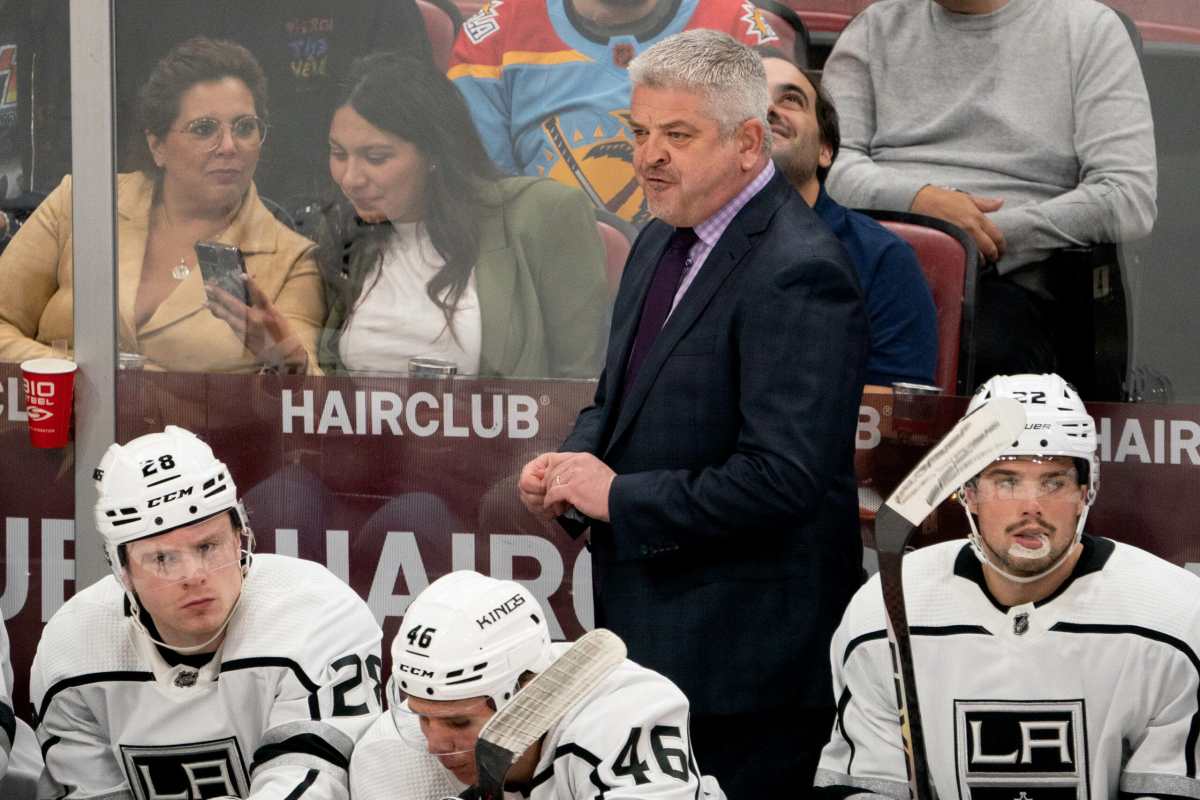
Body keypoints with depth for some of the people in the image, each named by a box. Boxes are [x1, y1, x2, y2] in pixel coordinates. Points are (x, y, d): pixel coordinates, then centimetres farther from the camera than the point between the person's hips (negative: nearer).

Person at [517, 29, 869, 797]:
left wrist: (618, 496, -18)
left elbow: (783, 477, -25)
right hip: (649, 621, 9)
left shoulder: (797, 274, -19)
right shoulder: (663, 242, 12)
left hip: (746, 642, -9)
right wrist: (573, 462, 2)